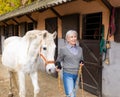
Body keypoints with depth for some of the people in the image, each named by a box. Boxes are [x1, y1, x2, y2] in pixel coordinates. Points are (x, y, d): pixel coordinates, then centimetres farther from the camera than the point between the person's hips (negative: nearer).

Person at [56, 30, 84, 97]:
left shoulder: (80, 49, 6)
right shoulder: (63, 49, -7)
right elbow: (58, 60, 3)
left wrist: (81, 63, -3)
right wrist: (59, 67, -15)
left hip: (76, 75, 5)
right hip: (68, 75, -5)